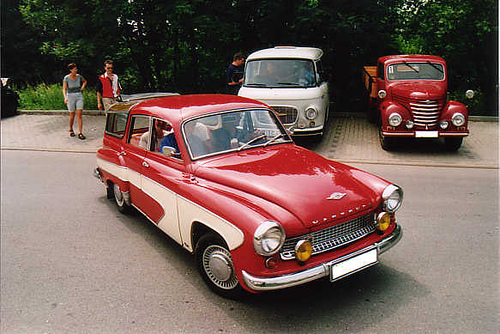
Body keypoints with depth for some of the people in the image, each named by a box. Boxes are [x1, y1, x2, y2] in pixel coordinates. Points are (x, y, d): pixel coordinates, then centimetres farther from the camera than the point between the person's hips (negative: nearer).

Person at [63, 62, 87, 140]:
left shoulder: (79, 76, 1)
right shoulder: (66, 78, -9)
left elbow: (85, 81, 23)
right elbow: (64, 89, -11)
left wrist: (82, 88, 7)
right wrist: (65, 98, -27)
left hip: (79, 96, 2)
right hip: (70, 97, -2)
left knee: (79, 115, -7)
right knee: (72, 116, 7)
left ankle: (80, 133, -8)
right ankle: (71, 130, 32)